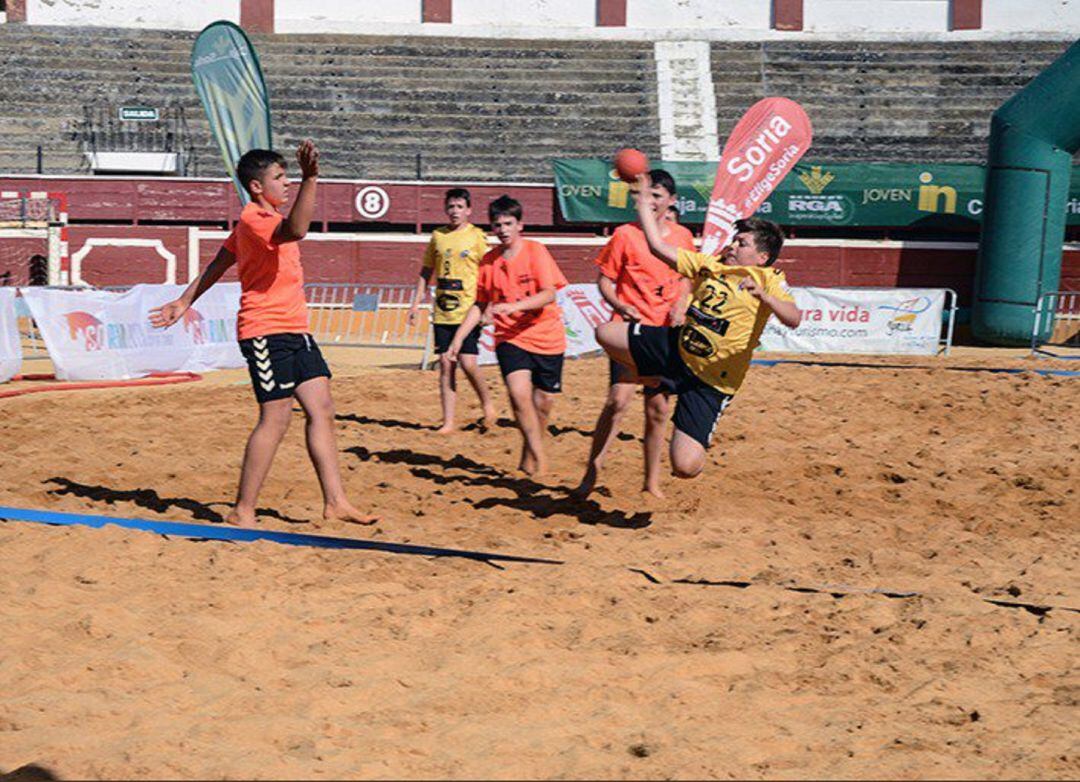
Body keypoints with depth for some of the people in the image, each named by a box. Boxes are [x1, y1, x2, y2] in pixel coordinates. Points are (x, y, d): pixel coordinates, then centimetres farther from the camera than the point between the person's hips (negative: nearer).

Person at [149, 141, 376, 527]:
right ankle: (242, 511, -1)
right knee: (276, 417, -9)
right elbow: (294, 230, -37)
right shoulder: (254, 219, -13)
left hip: (293, 330, 10)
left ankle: (335, 502, 7)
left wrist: (185, 301, 30)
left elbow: (220, 262, 25)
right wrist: (310, 180, -45)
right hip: (266, 331, -10)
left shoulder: (261, 219, 19)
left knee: (321, 409, 5)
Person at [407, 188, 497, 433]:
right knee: (446, 365, 2)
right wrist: (416, 303, 12)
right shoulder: (438, 236, 10)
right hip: (442, 312, 4)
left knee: (467, 363, -11)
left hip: (468, 311, -4)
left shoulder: (477, 236, -1)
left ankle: (487, 404, 15)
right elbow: (426, 271, 17)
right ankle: (448, 422, 7)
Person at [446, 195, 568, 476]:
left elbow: (549, 294, -18)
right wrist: (458, 339, 5)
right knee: (519, 392, -22)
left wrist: (512, 306, -31)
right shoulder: (489, 261, 4)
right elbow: (479, 305, 13)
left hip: (547, 337, -1)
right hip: (510, 337, 1)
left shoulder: (535, 251, -8)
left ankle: (529, 459, 29)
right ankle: (540, 459, -13)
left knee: (543, 402, 6)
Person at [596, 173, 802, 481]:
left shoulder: (768, 279, -10)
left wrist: (763, 295, -45)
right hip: (675, 348, 6)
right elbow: (658, 246, 9)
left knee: (685, 467, -17)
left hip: (711, 382, -6)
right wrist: (642, 196, 8)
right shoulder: (709, 264, 7)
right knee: (605, 333, 3)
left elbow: (793, 319, -28)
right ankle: (663, 381, 18)